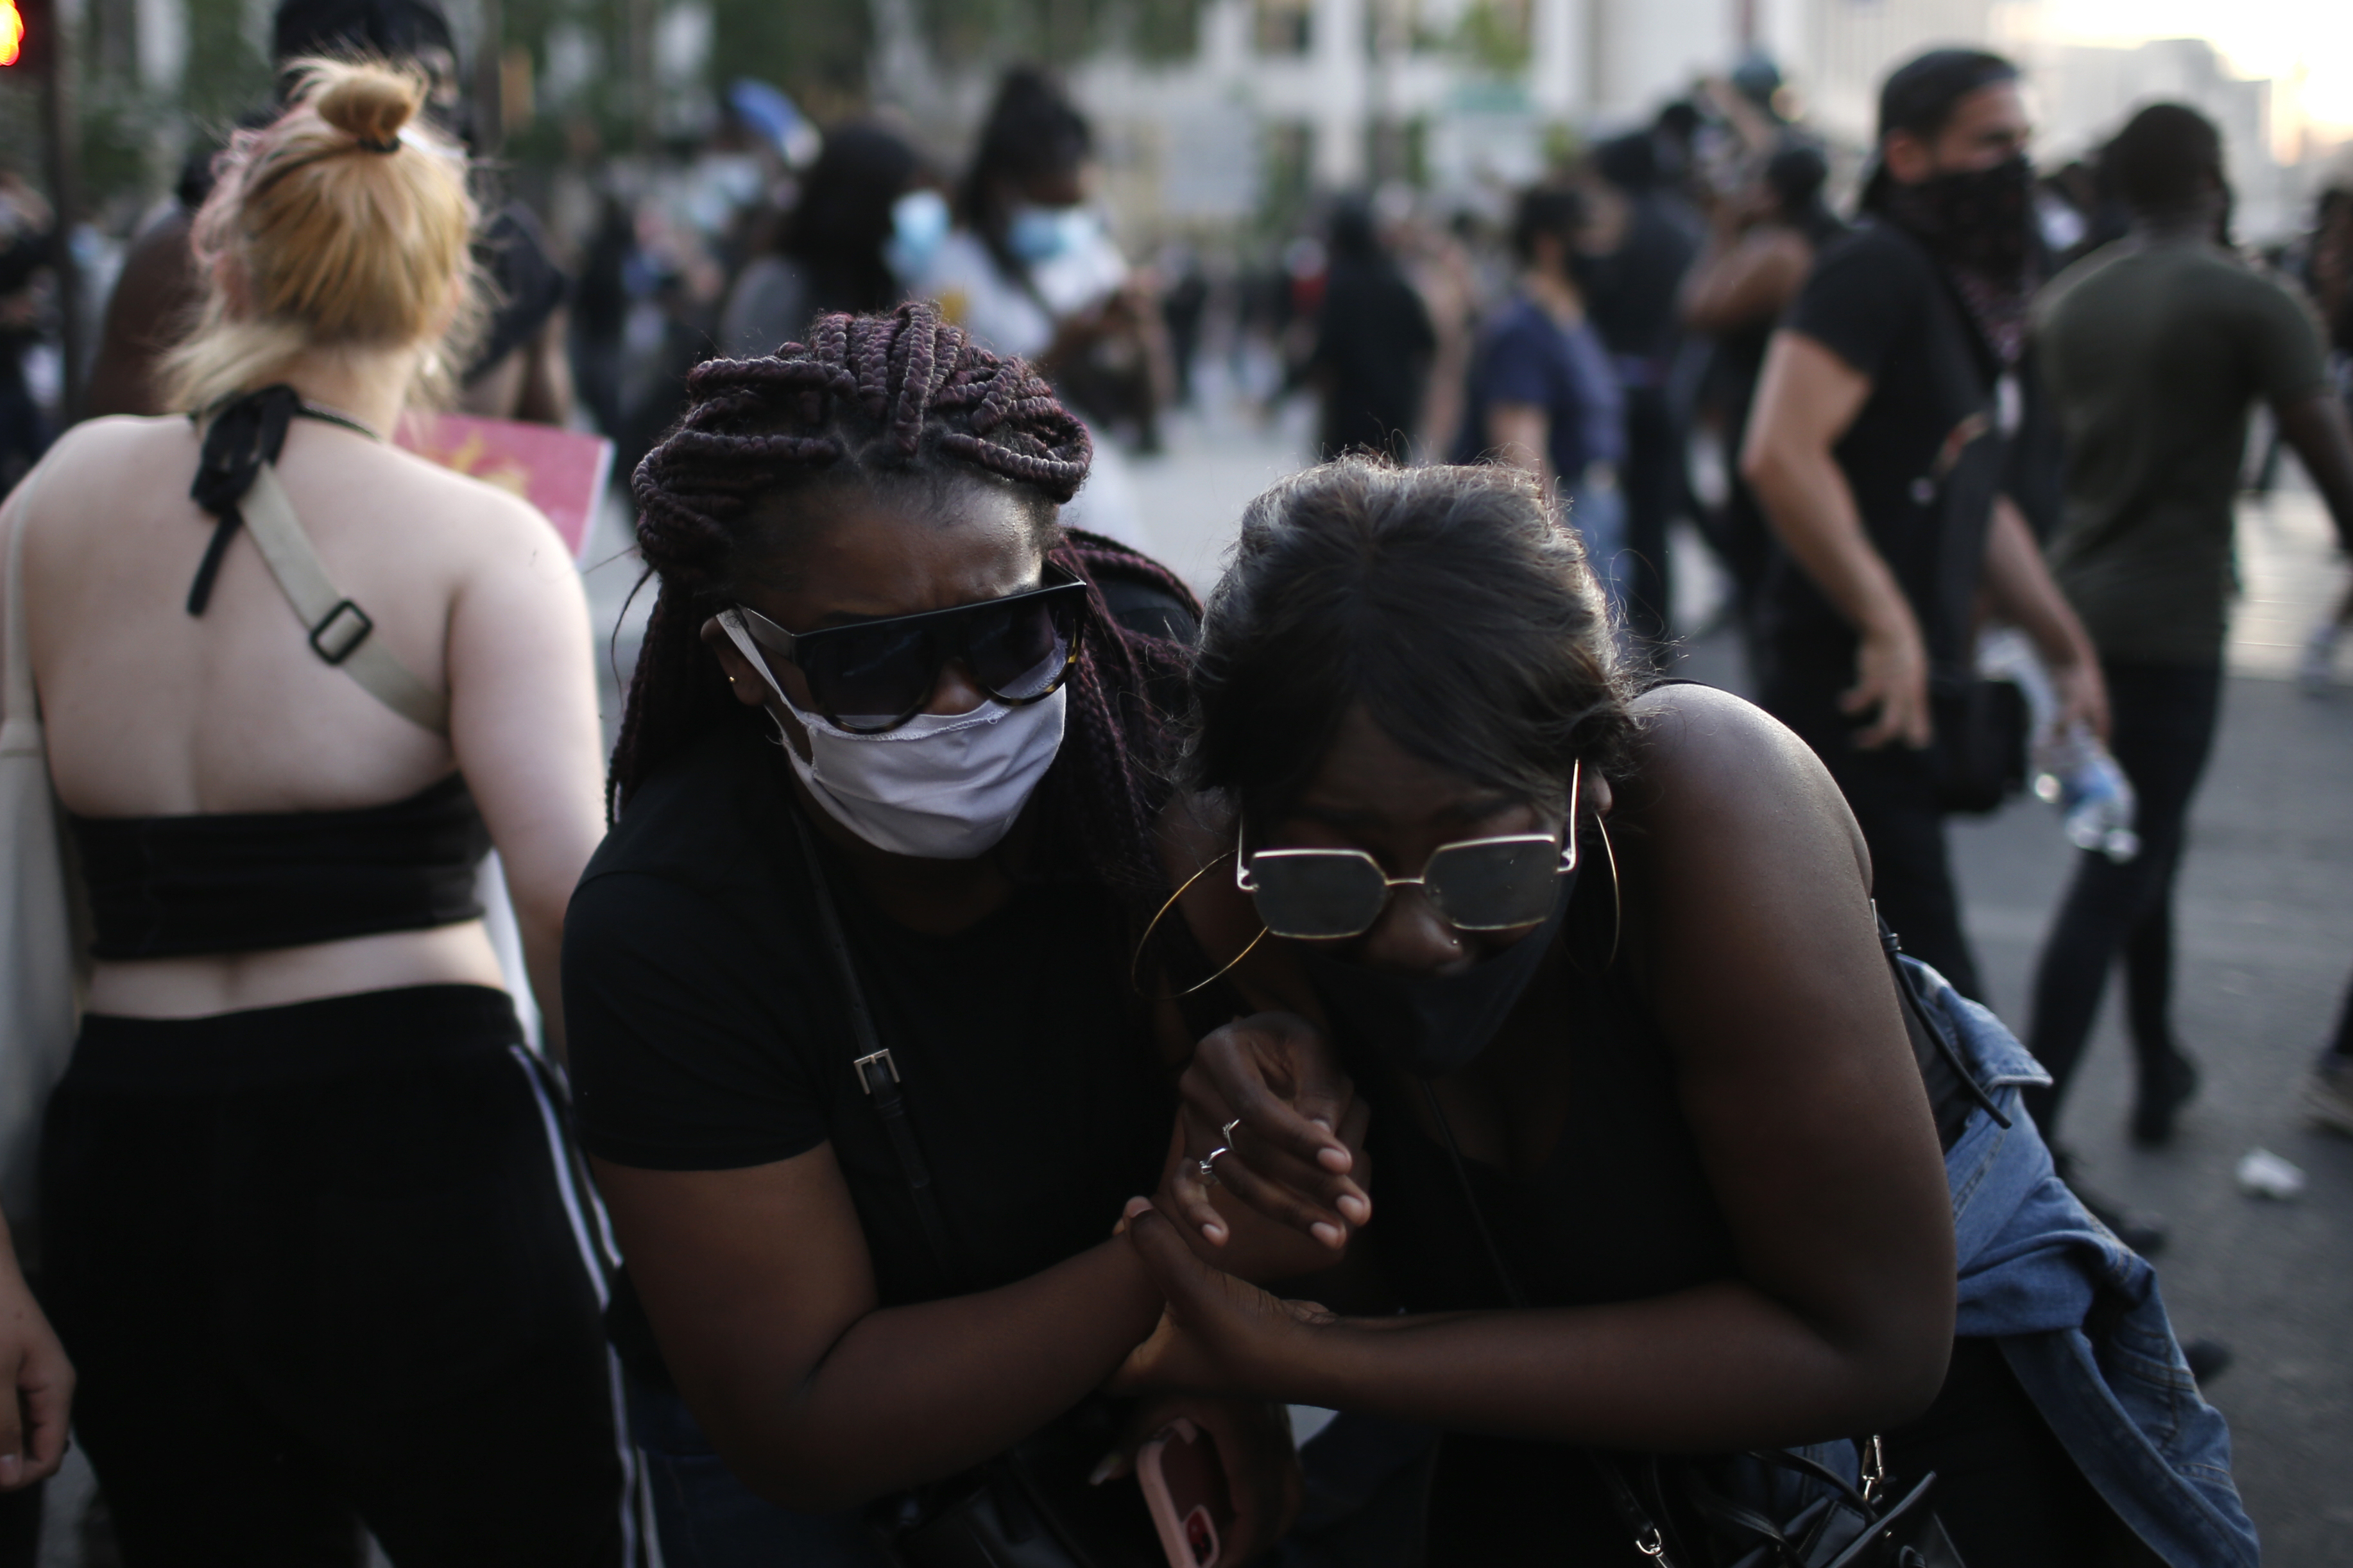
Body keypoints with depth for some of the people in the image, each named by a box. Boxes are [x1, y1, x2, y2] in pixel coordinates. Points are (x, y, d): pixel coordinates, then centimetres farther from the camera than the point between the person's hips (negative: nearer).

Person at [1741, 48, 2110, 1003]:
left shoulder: (1973, 295, 19)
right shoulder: (1877, 269, -12)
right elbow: (1780, 455, -25)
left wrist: (2066, 648, 24)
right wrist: (1887, 627, -26)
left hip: (1923, 684, 10)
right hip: (1857, 683, -10)